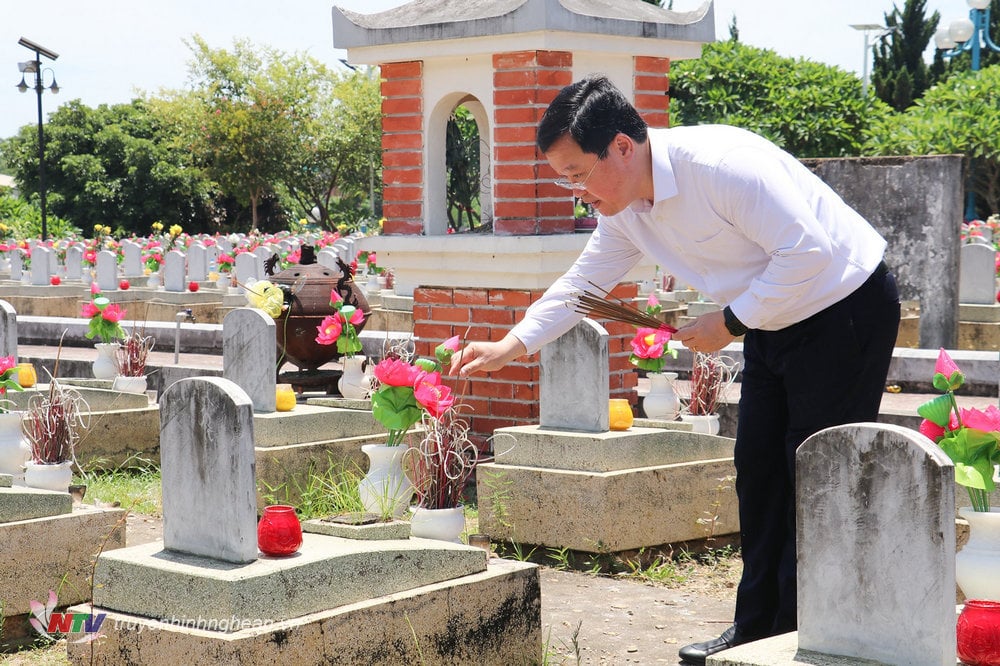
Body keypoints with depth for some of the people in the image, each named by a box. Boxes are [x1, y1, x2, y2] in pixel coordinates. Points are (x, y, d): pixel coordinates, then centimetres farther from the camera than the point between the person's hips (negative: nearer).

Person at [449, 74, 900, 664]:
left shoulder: (720, 163, -29)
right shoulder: (624, 209, -1)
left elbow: (807, 251, -30)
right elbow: (582, 283, 12)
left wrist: (729, 324, -22)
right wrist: (511, 346, 6)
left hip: (848, 306, -9)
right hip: (773, 322, 9)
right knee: (758, 468, 10)